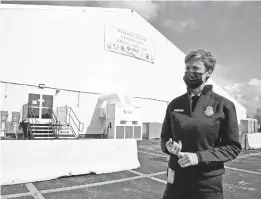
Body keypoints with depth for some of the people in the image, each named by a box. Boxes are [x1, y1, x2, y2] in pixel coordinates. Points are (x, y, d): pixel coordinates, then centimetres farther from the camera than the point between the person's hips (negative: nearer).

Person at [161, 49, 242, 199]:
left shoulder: (224, 105, -6)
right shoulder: (175, 104, 2)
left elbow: (233, 147, -5)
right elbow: (165, 137, 12)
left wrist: (199, 157, -17)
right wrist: (168, 146, -10)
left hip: (208, 182, -2)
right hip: (177, 178, 3)